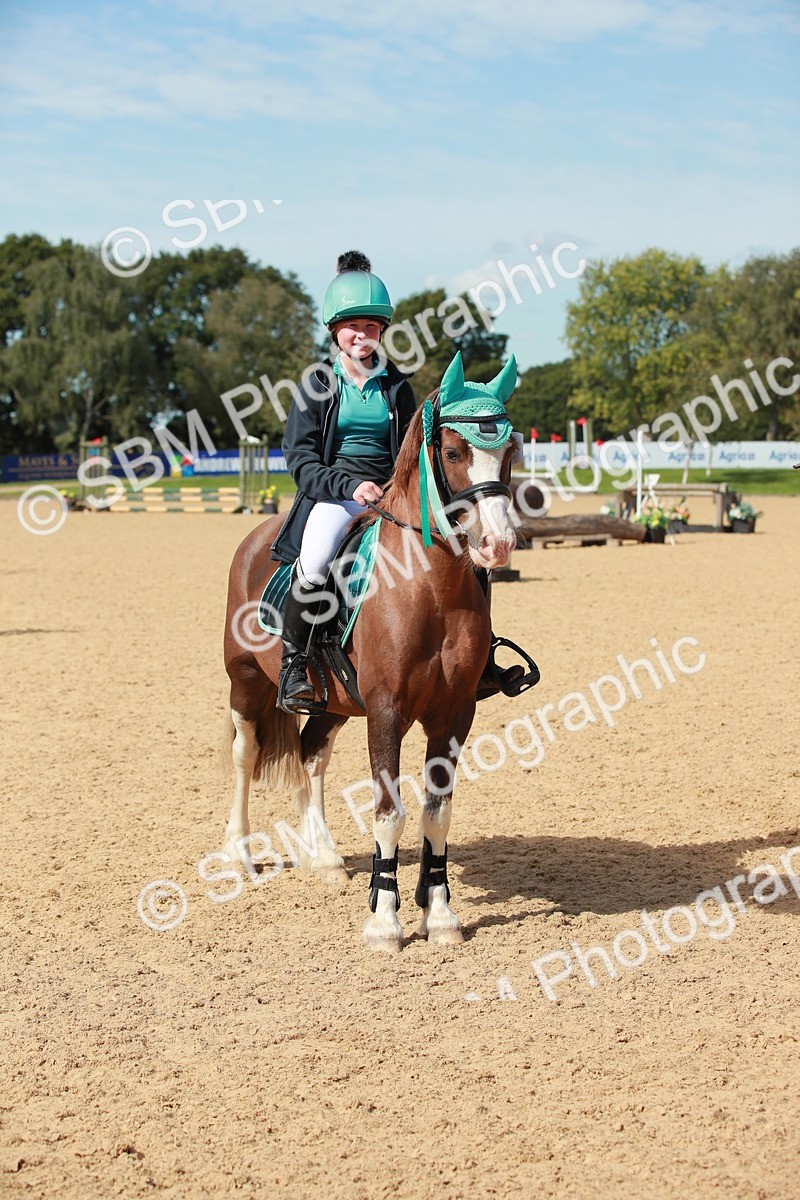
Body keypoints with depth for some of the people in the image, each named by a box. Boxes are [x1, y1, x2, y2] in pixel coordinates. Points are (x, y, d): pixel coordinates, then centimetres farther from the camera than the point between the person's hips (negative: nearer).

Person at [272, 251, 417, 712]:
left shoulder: (396, 386, 13)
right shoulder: (318, 385, 5)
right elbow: (300, 456, -1)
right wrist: (350, 485, -16)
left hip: (390, 493, 3)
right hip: (331, 494, -3)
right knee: (314, 562, -33)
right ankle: (294, 665, -17)